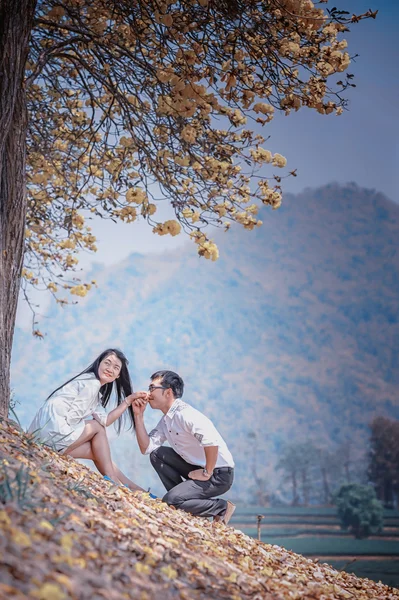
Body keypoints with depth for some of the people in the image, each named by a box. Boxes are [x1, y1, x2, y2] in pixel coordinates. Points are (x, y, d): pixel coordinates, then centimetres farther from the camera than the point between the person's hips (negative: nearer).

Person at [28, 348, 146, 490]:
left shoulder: (94, 389, 21)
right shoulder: (92, 383, -9)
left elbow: (105, 421, 12)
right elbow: (71, 417, -15)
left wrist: (129, 399, 10)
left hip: (44, 434, 9)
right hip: (52, 430, -9)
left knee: (98, 452, 13)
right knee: (98, 428, 4)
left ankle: (134, 489, 18)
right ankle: (111, 479, 8)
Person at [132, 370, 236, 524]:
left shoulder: (184, 414, -23)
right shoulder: (166, 420, 8)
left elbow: (211, 441, -35)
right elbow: (146, 448, 4)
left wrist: (207, 473, -23)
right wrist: (138, 415, -2)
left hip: (219, 474, -9)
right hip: (196, 467, 9)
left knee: (170, 501, -17)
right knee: (156, 455, 2)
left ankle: (222, 507, -1)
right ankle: (181, 494, 8)